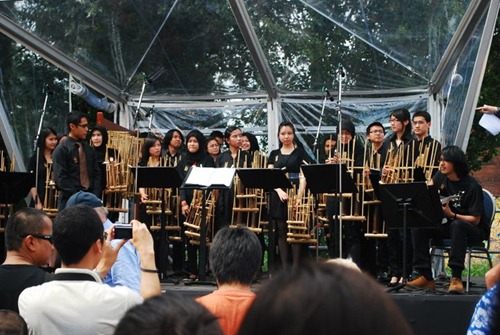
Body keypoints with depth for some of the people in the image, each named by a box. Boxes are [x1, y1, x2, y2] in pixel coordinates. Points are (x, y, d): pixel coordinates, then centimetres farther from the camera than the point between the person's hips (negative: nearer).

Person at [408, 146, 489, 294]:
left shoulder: (472, 186, -19)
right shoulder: (441, 177, -1)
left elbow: (475, 219, -20)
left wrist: (451, 215, -33)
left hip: (474, 230, -6)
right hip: (449, 225, 7)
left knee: (457, 225, -40)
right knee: (418, 226, -15)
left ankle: (456, 278, -43)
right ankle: (426, 277, -15)